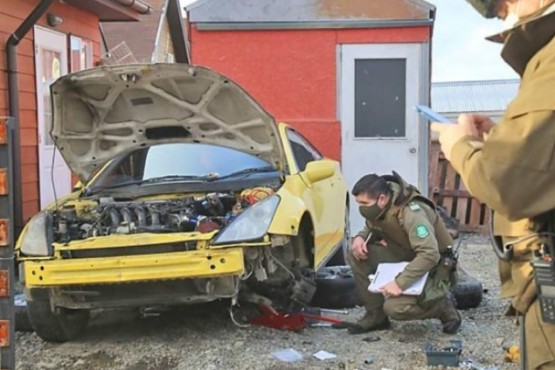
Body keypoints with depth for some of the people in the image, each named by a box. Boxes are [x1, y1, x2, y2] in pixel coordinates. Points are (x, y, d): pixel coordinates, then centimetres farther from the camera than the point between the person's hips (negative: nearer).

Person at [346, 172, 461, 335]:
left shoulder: (411, 213, -32)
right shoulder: (378, 208, -8)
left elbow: (430, 255, -37)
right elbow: (372, 228, 13)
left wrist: (400, 282, -40)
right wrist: (360, 237, -10)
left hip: (433, 267, -8)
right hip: (405, 256, 8)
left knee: (394, 307, -27)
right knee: (356, 255, -11)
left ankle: (444, 307, 1)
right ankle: (376, 315, 0)